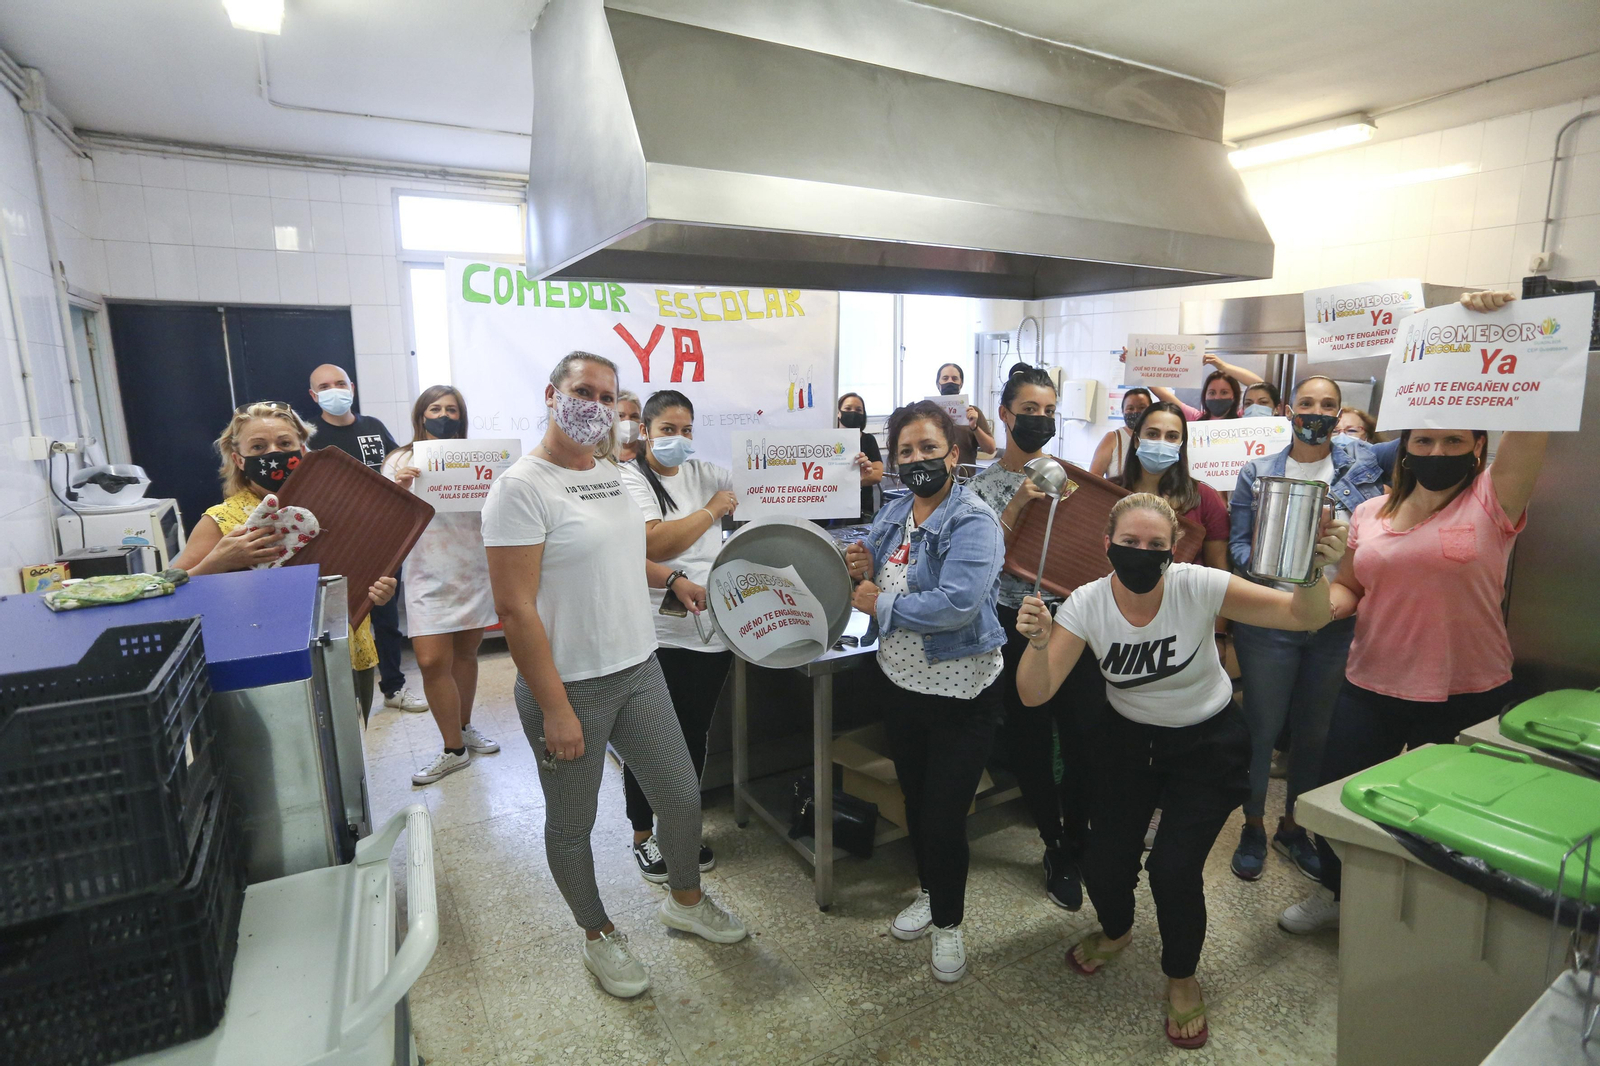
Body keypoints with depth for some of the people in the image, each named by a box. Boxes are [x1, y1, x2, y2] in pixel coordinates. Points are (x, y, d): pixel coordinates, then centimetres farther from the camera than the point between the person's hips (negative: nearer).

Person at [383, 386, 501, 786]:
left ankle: (464, 728, 32)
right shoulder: (400, 461, 3)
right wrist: (399, 490, -19)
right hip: (429, 577, -1)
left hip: (475, 572, 2)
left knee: (465, 652, 12)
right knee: (432, 661, -7)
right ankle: (454, 749, 8)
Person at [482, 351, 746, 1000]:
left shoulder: (611, 474, 7)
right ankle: (598, 934, 39)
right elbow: (515, 607, -20)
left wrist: (670, 578, 16)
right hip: (569, 687, -7)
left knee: (681, 796, 16)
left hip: (639, 671, 7)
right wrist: (554, 707, -21)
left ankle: (685, 900, 43)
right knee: (572, 824, 14)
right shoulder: (521, 487, -17)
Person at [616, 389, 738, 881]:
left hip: (712, 629, 5)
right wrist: (712, 510, -14)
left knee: (694, 736, 18)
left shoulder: (705, 474, 9)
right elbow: (655, 544, -23)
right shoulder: (629, 478, -8)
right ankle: (643, 835, 32)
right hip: (658, 634, -5)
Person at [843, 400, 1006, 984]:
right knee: (915, 798, 22)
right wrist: (862, 571, -10)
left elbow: (957, 604, -32)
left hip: (960, 694, -6)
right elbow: (878, 586, 13)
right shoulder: (893, 514, 3)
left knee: (945, 815, 5)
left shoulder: (975, 523, -19)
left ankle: (948, 923, 30)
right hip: (899, 682, 7)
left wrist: (882, 604, -22)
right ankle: (929, 891, 47)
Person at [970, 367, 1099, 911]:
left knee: (1087, 739, 2)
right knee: (1029, 743, 9)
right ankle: (1056, 848, 30)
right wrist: (1017, 505, -18)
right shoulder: (983, 485, 0)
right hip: (1017, 627, 0)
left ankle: (1073, 847, 24)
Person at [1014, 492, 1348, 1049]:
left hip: (1207, 742, -2)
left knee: (1173, 869, -12)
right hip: (1128, 738, 2)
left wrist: (1315, 573, -47)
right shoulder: (1087, 604, -20)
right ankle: (1115, 930, 38)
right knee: (1103, 867, -2)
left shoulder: (1198, 587, -25)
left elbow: (1304, 617, -26)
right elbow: (1034, 694, -25)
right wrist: (1037, 641, -45)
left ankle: (1182, 978, 22)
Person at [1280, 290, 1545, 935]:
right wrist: (1327, 600, -11)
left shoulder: (1492, 501, -7)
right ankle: (1336, 892, 38)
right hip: (1371, 688, 4)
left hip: (1465, 696, -3)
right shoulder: (1371, 512, 5)